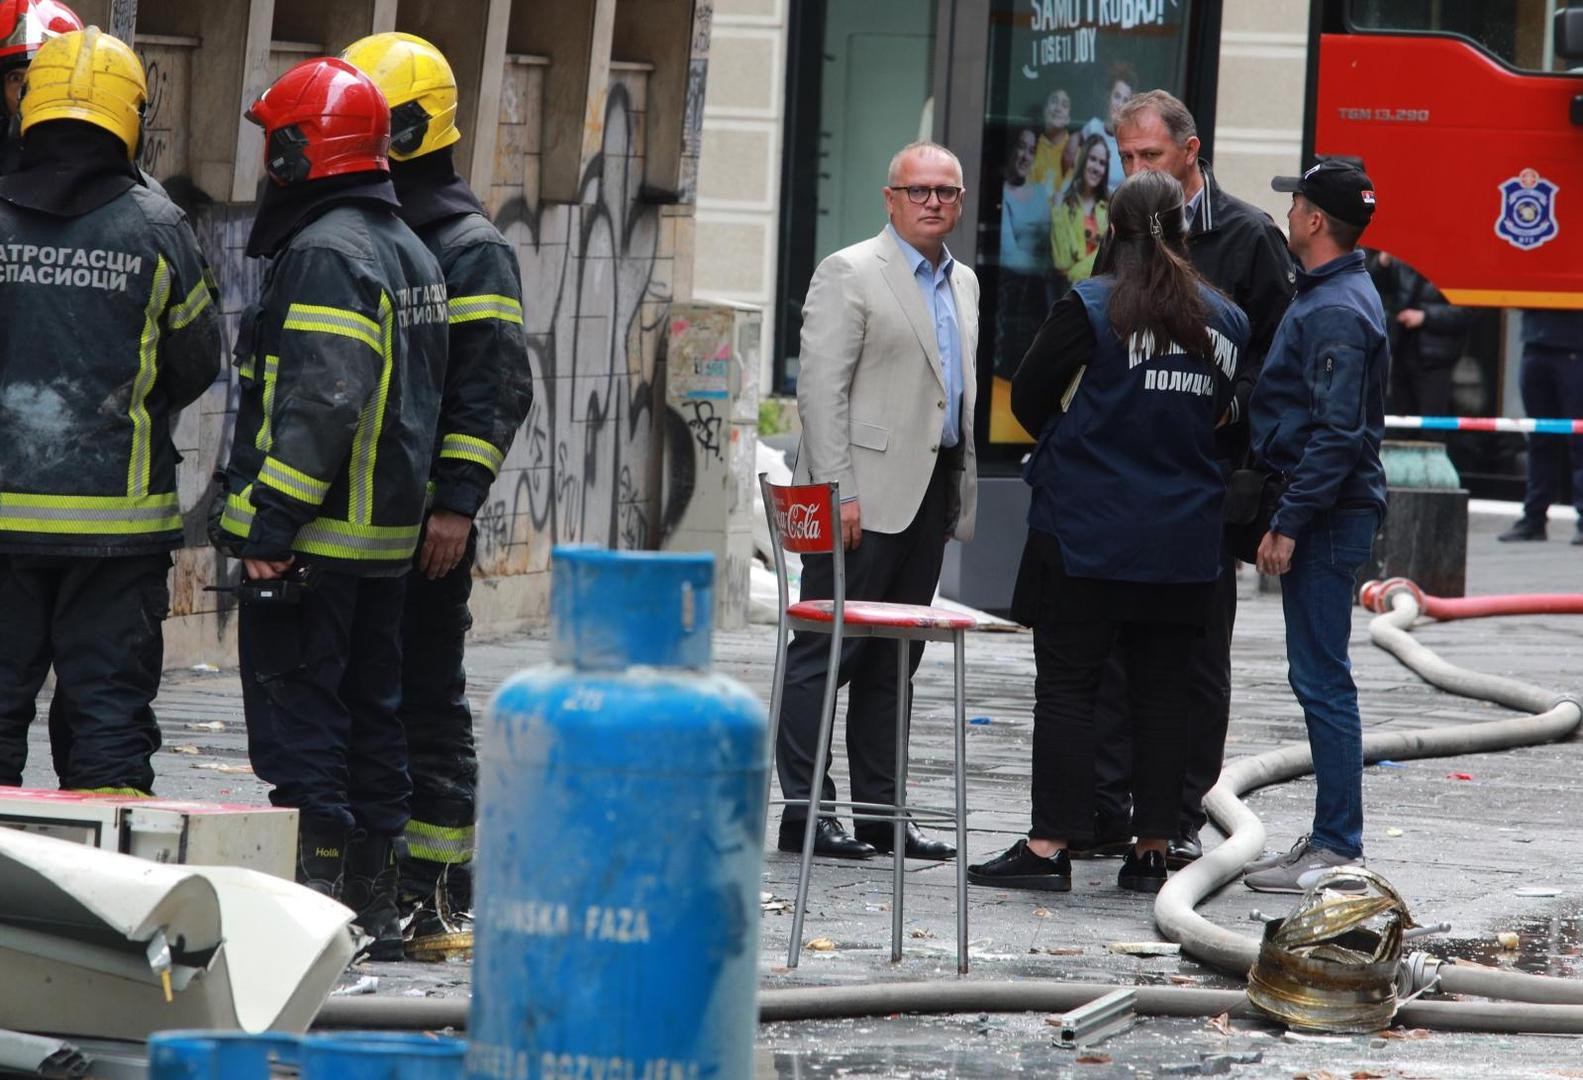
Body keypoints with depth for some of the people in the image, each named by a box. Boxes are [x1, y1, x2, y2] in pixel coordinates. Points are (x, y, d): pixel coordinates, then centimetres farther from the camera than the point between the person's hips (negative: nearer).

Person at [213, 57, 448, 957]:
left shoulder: (327, 254, -16)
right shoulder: (410, 250, 16)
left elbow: (319, 402, -25)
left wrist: (270, 521, -24)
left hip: (317, 537, -10)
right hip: (387, 532, 10)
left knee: (296, 715, -7)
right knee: (370, 714, 14)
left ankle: (313, 892, -10)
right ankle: (375, 899, 18)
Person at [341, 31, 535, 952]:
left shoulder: (470, 249, -6)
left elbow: (497, 389, -13)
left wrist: (456, 502, -20)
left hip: (418, 521, -7)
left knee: (426, 702, -3)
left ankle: (436, 894, 0)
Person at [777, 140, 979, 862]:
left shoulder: (962, 285, 17)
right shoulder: (849, 274, -6)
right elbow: (820, 389, -12)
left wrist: (961, 496, 15)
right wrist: (840, 492, -18)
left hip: (929, 496, 7)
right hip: (867, 496, -7)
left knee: (893, 663, 11)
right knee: (826, 654, -5)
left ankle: (880, 810, 15)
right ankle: (804, 810, -4)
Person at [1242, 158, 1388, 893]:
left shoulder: (1334, 311, -17)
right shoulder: (1338, 296, 16)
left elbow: (1337, 433, -22)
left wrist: (1289, 522, -21)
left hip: (1328, 516, -10)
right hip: (1328, 512, 10)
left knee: (1322, 680, -8)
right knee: (1319, 676, 13)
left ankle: (1338, 849, -6)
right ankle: (1331, 839, 18)